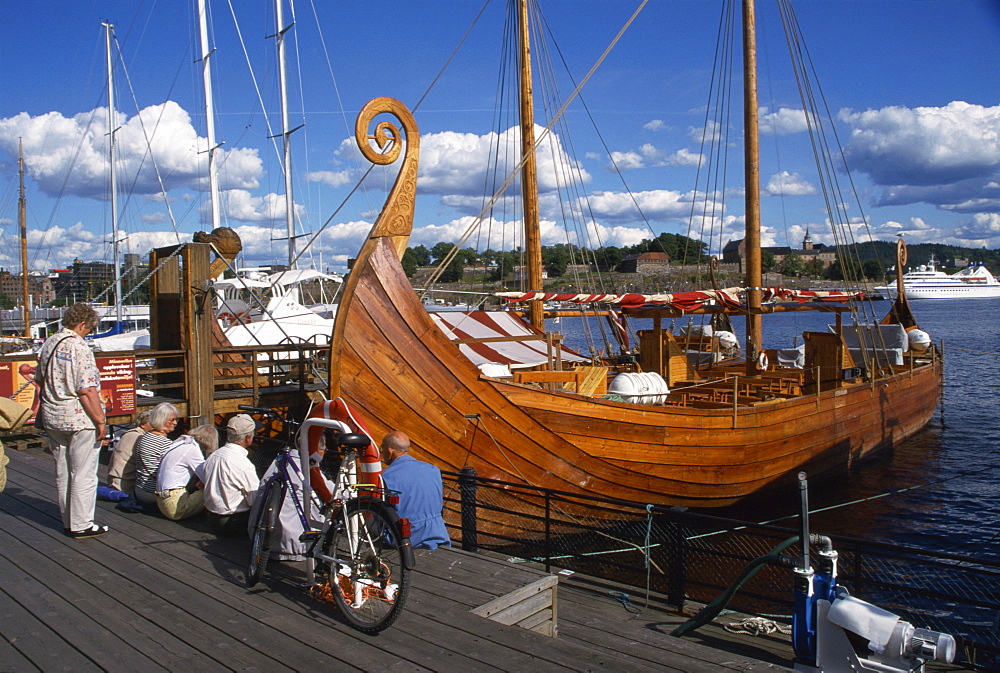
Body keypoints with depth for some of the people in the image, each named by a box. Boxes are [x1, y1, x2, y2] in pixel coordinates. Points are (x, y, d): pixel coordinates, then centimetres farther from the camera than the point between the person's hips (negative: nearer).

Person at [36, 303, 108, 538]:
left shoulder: (48, 344, 8)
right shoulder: (78, 347, -17)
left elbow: (41, 380, 18)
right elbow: (87, 390, -21)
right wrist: (100, 420, -16)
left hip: (52, 418, 8)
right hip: (79, 419, -8)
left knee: (62, 473, 15)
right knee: (83, 474, 1)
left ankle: (68, 521, 26)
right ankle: (81, 524, 7)